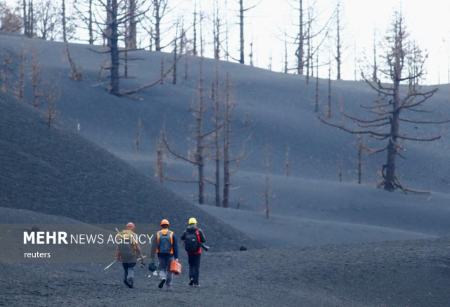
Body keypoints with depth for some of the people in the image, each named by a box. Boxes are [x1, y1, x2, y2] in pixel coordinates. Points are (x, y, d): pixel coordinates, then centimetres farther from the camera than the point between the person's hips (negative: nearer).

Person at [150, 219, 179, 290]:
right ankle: (169, 286, 14)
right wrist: (176, 257, -1)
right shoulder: (172, 234, -1)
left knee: (162, 268, 13)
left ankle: (163, 278, -18)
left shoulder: (157, 234, 0)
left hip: (161, 255, 0)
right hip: (170, 255, 0)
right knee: (169, 270, 11)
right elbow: (175, 246, -3)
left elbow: (153, 246, -4)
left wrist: (152, 257, -2)